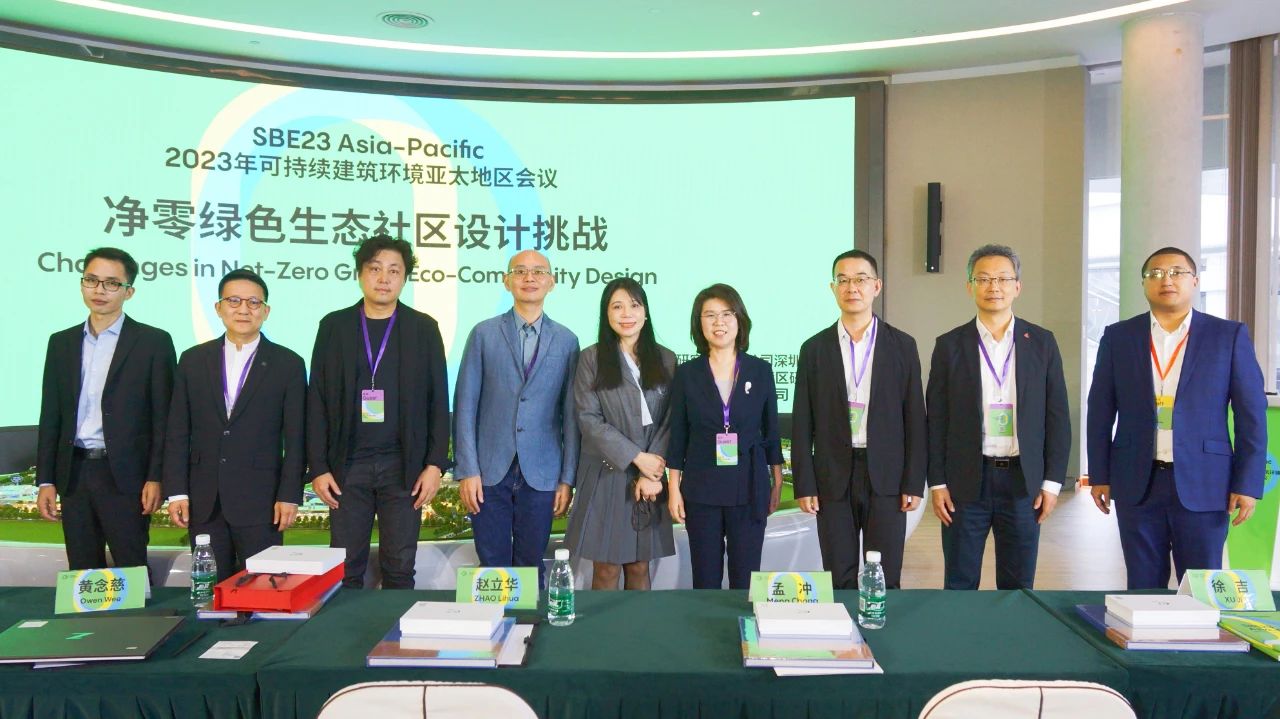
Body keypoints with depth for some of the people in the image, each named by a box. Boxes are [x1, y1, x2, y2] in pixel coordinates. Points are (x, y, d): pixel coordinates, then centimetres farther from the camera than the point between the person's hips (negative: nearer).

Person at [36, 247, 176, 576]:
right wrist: (45, 480, 6)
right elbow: (50, 416, 12)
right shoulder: (61, 342, 12)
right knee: (82, 573, 10)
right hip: (74, 475, 4)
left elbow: (162, 417, -4)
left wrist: (156, 477, -10)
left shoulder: (153, 342, -2)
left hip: (125, 476, -4)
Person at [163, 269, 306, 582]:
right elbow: (177, 433, 8)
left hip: (260, 500, -2)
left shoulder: (288, 364, 1)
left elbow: (295, 438, -1)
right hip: (204, 500, 3)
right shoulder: (193, 360, 8)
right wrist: (176, 491, 1)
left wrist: (289, 496, -6)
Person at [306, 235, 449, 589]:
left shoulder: (423, 328, 4)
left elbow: (437, 401, 2)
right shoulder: (334, 326, 6)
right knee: (345, 569, 6)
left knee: (399, 569, 4)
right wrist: (318, 467, -1)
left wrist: (435, 465, -4)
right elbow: (317, 401, 5)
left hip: (403, 466, -1)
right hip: (348, 466, 1)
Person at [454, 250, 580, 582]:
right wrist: (467, 470, -5)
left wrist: (568, 478, 1)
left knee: (531, 568, 9)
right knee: (493, 568, 6)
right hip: (489, 471, 0)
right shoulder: (484, 334, 3)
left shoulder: (566, 340, 5)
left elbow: (570, 414, 4)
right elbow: (465, 405, 1)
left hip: (541, 475, 1)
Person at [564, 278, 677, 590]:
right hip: (606, 475, -2)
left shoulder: (666, 360, 7)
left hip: (650, 478, 2)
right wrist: (637, 457, -13)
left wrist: (652, 473, -9)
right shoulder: (591, 358, 1)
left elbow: (670, 421, 2)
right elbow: (588, 419, -7)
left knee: (639, 567, 8)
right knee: (606, 569, 2)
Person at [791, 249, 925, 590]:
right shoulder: (814, 349, 4)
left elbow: (914, 418, 2)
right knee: (839, 581, 7)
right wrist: (804, 485, -2)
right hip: (832, 479, 1)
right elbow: (802, 424, 3)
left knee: (886, 580, 5)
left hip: (887, 478, 0)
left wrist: (914, 483, -3)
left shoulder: (902, 345, 3)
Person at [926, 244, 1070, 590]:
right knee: (960, 586, 6)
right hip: (965, 483, -1)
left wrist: (1052, 482, 0)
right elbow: (936, 420, 2)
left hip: (1023, 482, 1)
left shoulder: (1042, 342, 5)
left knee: (1019, 587, 9)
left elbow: (1057, 415, 5)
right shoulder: (950, 345, 2)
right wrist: (937, 483, -2)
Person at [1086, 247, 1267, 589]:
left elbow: (1252, 414, 1)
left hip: (1203, 484, -1)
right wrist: (1099, 475, 4)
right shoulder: (1118, 337, 5)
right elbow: (1100, 412, 7)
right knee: (1143, 588, 9)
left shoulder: (1229, 336, 2)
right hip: (1137, 483, 1)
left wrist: (1248, 484, -4)